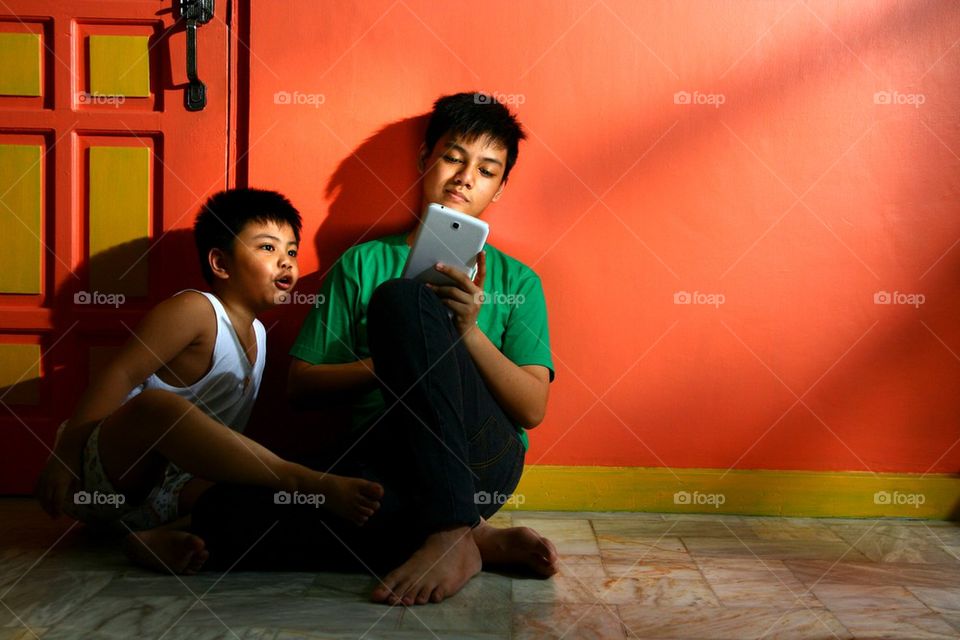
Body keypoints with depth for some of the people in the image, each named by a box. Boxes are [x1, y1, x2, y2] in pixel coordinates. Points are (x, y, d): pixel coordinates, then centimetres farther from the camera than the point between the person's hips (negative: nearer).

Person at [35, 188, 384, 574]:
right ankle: (309, 483, -44)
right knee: (156, 405, -39)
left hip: (166, 492, 8)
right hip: (99, 477, -8)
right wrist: (64, 456, -24)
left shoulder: (258, 334, 12)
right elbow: (121, 375, -19)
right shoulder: (195, 310, -11)